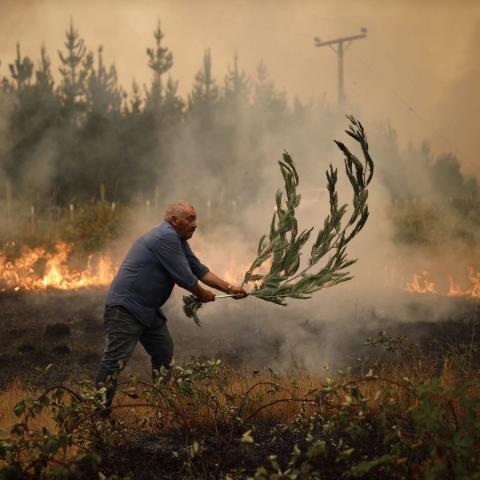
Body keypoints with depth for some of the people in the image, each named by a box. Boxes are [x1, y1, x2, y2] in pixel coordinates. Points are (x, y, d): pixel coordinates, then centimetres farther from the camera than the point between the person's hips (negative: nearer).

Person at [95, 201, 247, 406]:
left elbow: (199, 270, 16)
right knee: (116, 359, -14)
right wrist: (202, 295, 0)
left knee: (164, 355, 15)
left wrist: (229, 288, 9)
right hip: (125, 306, -11)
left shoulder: (178, 240, 15)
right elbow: (184, 277, -18)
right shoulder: (166, 237, -18)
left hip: (148, 309, 11)